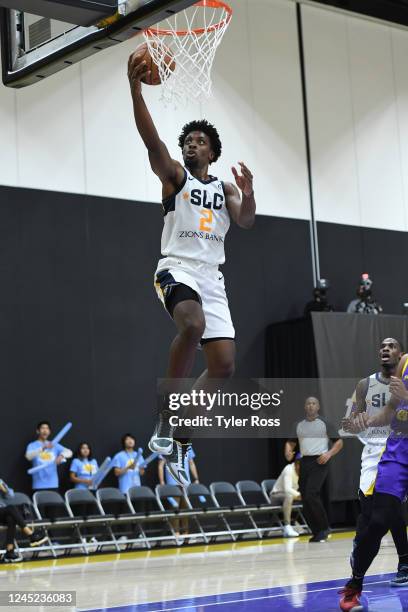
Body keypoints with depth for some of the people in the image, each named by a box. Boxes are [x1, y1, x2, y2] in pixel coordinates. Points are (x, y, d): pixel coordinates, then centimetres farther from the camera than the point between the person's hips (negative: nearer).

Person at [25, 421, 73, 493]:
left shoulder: (55, 445, 12)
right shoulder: (32, 445, 1)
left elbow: (69, 452, 3)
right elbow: (28, 456, -20)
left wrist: (61, 456, -21)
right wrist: (43, 448, -34)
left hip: (53, 484, 4)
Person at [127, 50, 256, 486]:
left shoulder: (225, 188, 19)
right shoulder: (174, 175, 8)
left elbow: (245, 222, 1)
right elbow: (152, 141, -11)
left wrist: (248, 196, -21)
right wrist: (135, 89, -25)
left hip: (212, 276, 5)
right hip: (177, 268, -5)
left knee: (223, 364, -3)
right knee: (193, 324, -36)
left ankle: (179, 443, 10)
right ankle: (165, 421, -29)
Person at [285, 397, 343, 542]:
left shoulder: (324, 424, 2)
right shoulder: (299, 425, 14)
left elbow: (339, 442, 4)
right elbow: (290, 442, 18)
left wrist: (329, 454, -12)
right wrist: (288, 452, -5)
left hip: (319, 462, -5)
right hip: (304, 463, 5)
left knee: (311, 495, -20)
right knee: (305, 499, 3)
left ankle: (324, 528, -7)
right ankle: (317, 533, 13)